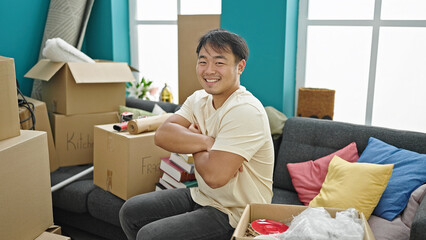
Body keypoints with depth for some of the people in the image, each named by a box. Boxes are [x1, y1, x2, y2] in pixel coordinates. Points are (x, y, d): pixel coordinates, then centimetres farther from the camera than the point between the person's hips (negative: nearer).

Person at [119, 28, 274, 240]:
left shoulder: (245, 111, -25)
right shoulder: (199, 98, 2)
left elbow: (214, 175, -30)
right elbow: (162, 135, -11)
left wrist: (194, 145, -11)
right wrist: (207, 142, -25)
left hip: (235, 215, -8)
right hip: (203, 197, 8)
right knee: (130, 211, 11)